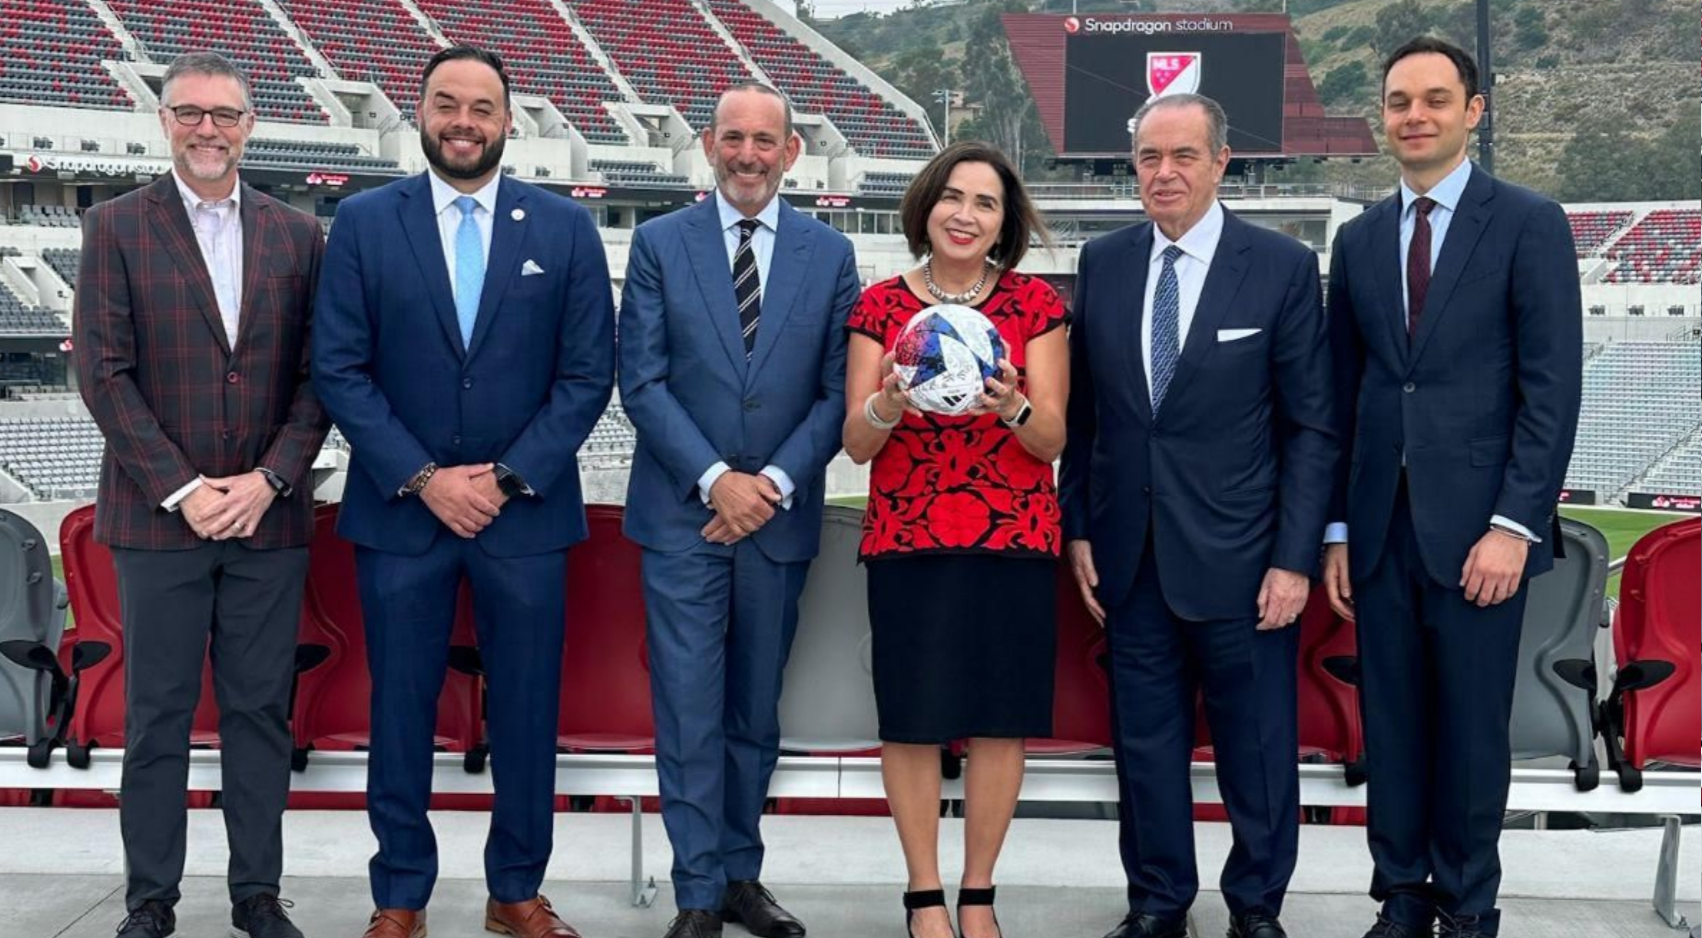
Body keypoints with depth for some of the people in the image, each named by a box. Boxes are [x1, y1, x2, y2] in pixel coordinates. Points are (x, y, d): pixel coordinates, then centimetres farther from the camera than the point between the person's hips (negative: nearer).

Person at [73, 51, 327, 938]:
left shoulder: (296, 234, 8)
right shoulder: (116, 226, 1)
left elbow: (320, 374, 4)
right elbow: (103, 371, -4)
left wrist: (269, 478, -8)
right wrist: (181, 489, -10)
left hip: (269, 516, 2)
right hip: (159, 516, -2)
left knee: (260, 712, 7)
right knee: (157, 717, 6)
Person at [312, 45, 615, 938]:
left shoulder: (565, 228, 3)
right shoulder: (363, 222, 1)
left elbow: (588, 373, 0)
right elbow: (339, 368, -3)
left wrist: (509, 478, -9)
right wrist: (421, 479, -11)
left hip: (526, 511, 1)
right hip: (399, 507, 0)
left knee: (525, 709, 7)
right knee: (400, 707, 6)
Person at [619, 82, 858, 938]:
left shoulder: (829, 253, 6)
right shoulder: (660, 243, 2)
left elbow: (837, 392, 3)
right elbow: (642, 381, -3)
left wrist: (776, 482, -10)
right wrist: (714, 479, -12)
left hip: (779, 517, 2)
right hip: (683, 514, -2)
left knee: (755, 713, 11)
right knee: (690, 714, -2)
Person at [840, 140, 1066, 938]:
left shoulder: (1035, 303, 3)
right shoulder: (881, 305, 3)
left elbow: (1052, 440, -1)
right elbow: (856, 444, 0)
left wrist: (1012, 405, -22)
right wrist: (890, 400, -21)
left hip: (1014, 541, 1)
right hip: (907, 540, 0)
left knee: (1000, 719, 4)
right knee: (912, 720, 2)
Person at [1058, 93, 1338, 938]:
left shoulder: (1283, 267, -4)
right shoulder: (1103, 262, 6)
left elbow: (1311, 426, -4)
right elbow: (1082, 411, 10)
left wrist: (1295, 557, -9)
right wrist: (1079, 529, 6)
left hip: (1239, 554, -3)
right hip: (1130, 552, 3)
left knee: (1256, 744, 7)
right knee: (1145, 740, 11)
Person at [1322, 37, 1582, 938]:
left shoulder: (1529, 223, -2)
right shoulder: (1358, 239, 11)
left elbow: (1552, 387, -6)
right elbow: (1343, 393, 11)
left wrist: (1514, 523, -13)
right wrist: (1335, 529, 6)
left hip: (1475, 521, -4)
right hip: (1380, 521, 4)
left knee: (1470, 725, 5)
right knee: (1389, 720, 8)